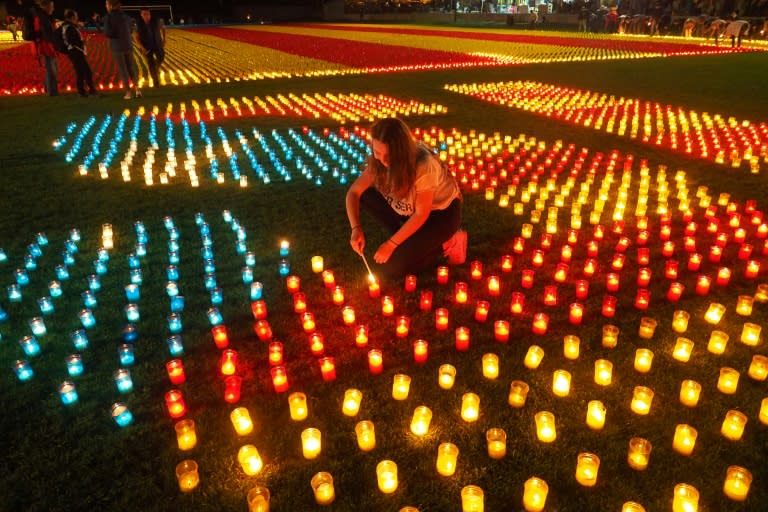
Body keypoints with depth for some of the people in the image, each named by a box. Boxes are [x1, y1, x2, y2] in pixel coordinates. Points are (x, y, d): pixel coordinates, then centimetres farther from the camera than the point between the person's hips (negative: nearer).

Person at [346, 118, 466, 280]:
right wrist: (356, 228, -26)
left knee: (393, 268, -17)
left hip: (441, 212, -7)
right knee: (365, 195, -14)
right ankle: (408, 238, 0)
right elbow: (354, 192, -11)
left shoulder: (425, 166, -35)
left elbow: (421, 214, -26)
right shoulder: (379, 161, -16)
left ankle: (447, 244, 2)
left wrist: (391, 243, -23)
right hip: (412, 208, 7)